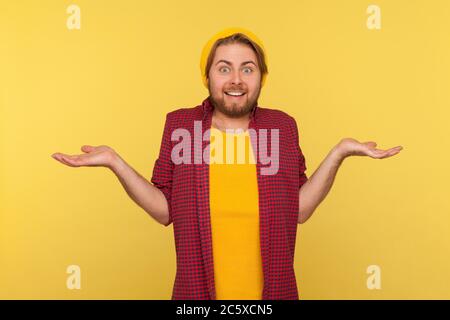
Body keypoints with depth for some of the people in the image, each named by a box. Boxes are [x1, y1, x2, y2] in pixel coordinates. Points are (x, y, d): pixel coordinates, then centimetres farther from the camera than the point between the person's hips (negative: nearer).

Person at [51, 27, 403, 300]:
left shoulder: (282, 126, -2)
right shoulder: (180, 124, -4)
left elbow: (299, 209, -2)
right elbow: (165, 210, -3)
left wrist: (339, 152, -9)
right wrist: (114, 161, -11)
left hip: (272, 289, 1)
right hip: (197, 290, 0)